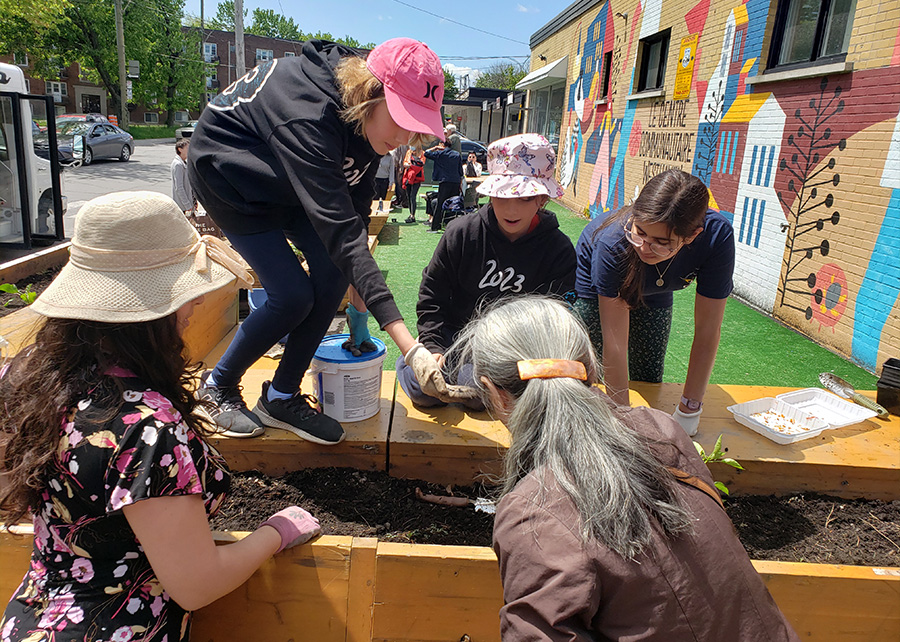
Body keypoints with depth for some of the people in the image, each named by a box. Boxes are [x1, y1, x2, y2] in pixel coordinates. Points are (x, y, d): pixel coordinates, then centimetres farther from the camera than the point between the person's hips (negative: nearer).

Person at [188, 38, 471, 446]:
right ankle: (217, 385, 11)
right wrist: (408, 346, -51)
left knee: (332, 271, -11)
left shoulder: (364, 118, -16)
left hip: (283, 180, 7)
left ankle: (281, 397, 3)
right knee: (293, 296, -15)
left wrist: (359, 307, -8)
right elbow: (339, 229, -47)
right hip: (226, 172, -7)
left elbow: (356, 211, -9)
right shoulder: (308, 118, -40)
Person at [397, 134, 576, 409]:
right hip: (454, 332, 2)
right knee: (423, 388, -20)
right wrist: (434, 348, -11)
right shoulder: (462, 232, -8)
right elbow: (431, 296, -1)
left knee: (477, 395, -28)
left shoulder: (559, 251, -10)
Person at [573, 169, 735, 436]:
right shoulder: (613, 241, -45)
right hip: (592, 290, -2)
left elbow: (707, 331, -29)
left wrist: (689, 409, -24)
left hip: (654, 295, 3)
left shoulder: (717, 237, -39)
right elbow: (615, 344, -39)